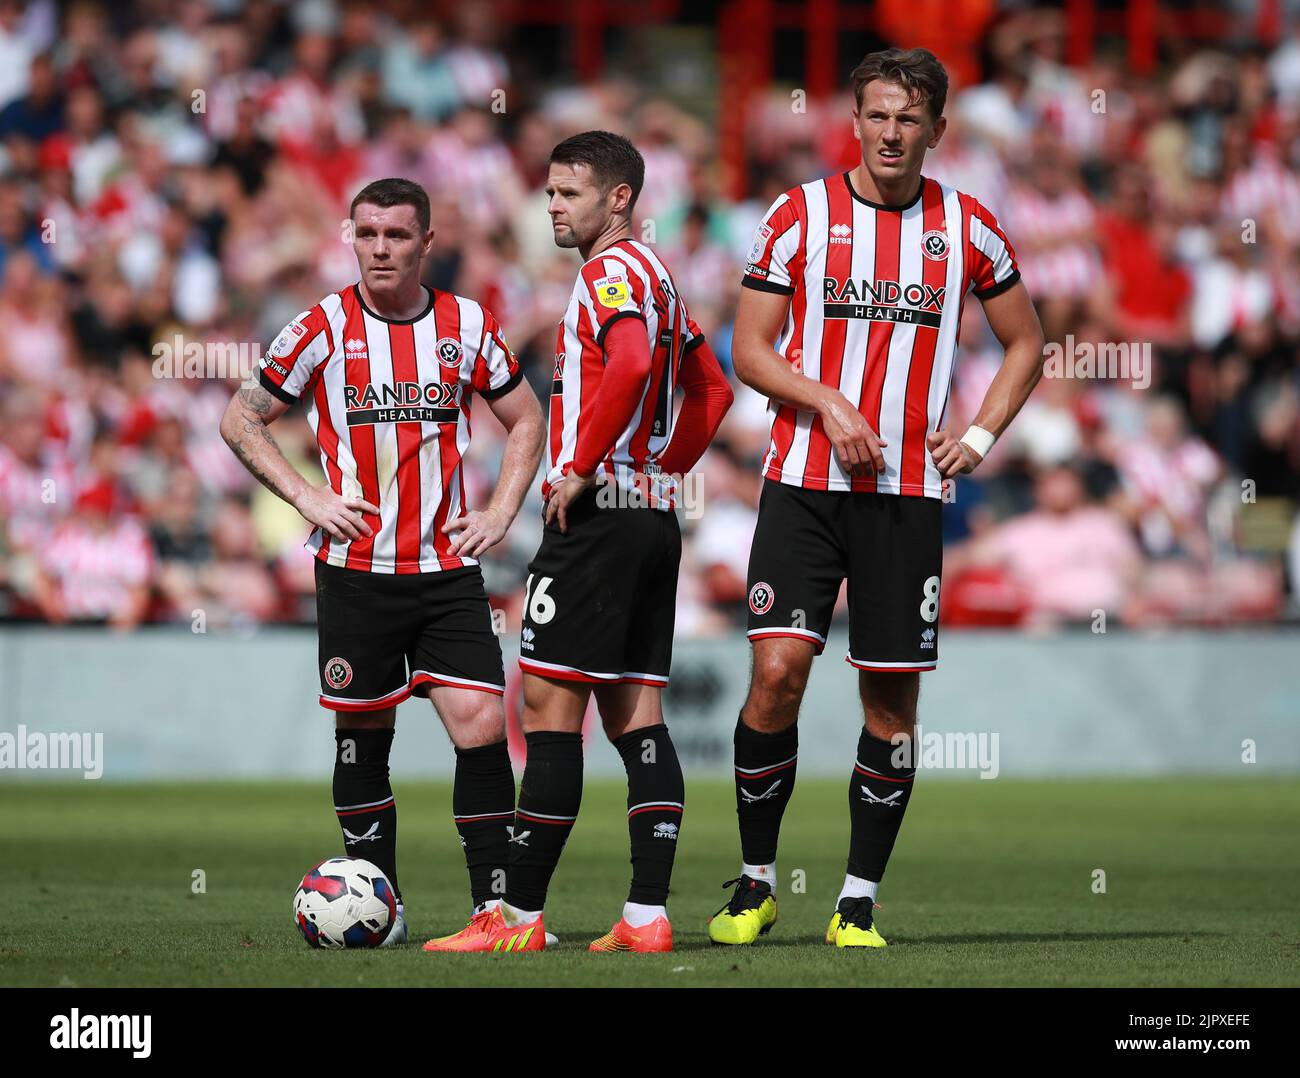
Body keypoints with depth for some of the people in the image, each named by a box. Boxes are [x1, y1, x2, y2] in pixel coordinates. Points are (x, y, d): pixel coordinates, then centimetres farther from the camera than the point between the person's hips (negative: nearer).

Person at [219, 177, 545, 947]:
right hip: (356, 571, -1)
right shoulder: (323, 329, -3)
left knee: (482, 724, -10)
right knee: (364, 737, 4)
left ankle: (496, 903, -4)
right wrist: (309, 498, -5)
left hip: (449, 568, 1)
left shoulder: (467, 326, 3)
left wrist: (500, 514, 4)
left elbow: (527, 420, 16)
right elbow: (241, 422, 6)